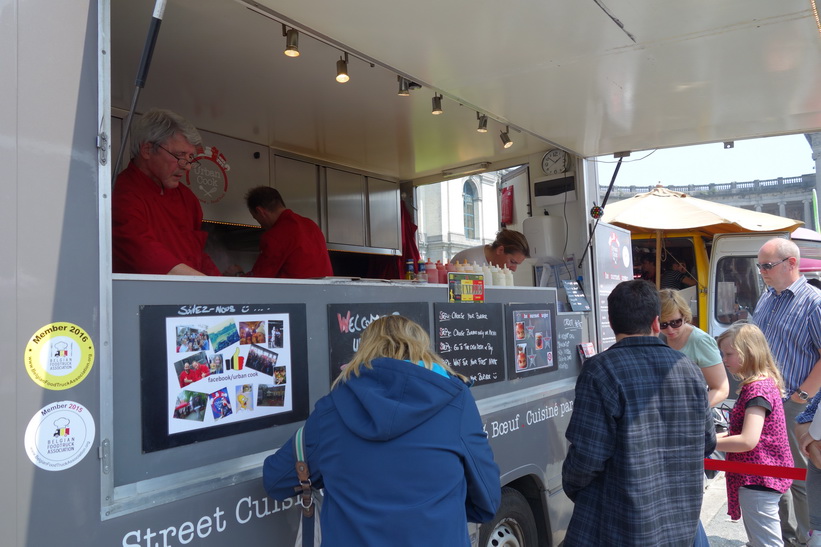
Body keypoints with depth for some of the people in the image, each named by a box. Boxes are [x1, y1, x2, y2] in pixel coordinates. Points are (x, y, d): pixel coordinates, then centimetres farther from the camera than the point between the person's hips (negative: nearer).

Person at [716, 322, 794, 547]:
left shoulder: (757, 389, -22)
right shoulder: (763, 384, 11)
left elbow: (748, 441, -29)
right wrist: (718, 436, 6)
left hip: (758, 480, -11)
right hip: (756, 479, 11)